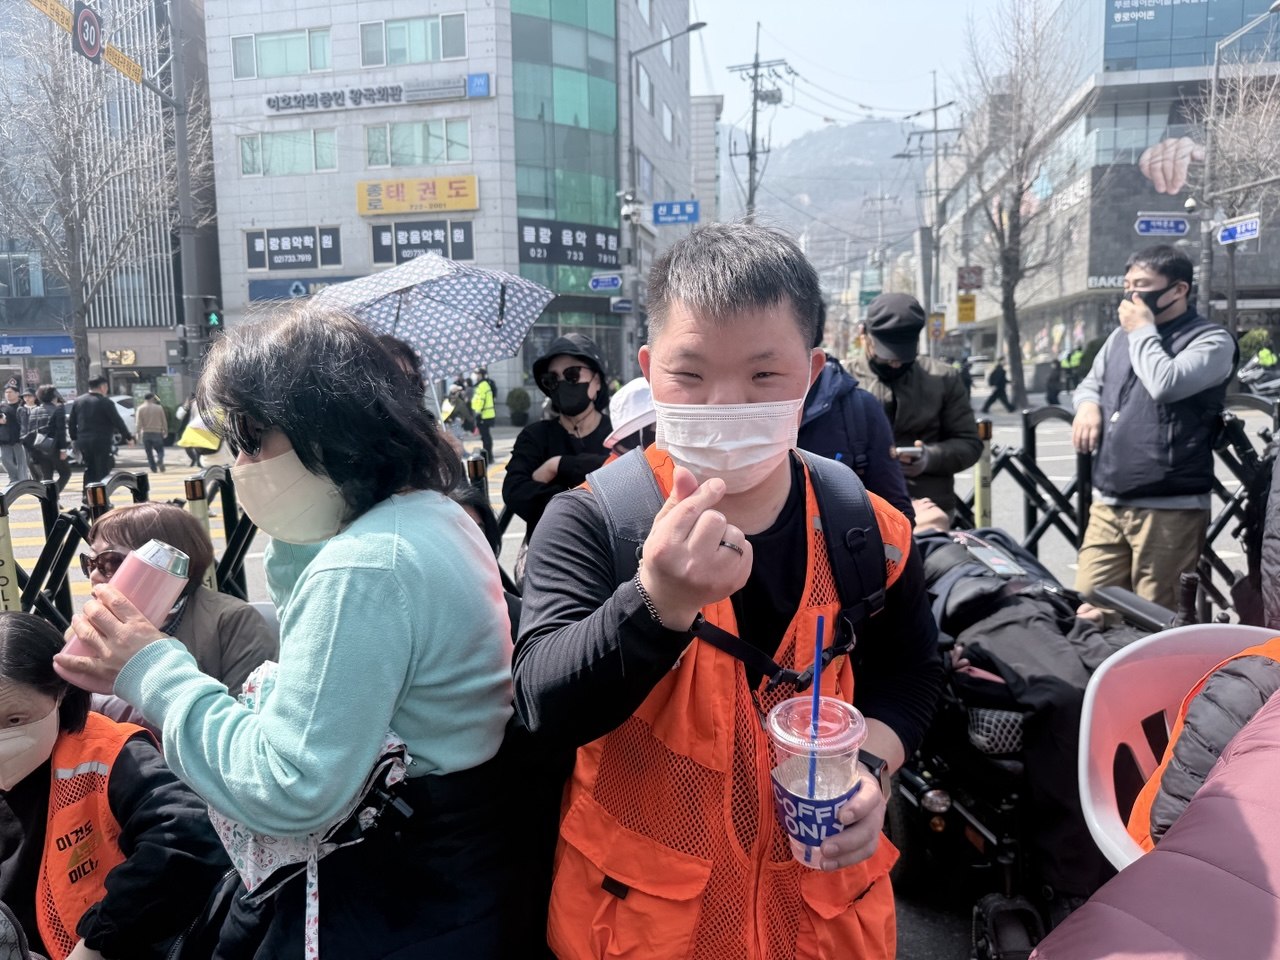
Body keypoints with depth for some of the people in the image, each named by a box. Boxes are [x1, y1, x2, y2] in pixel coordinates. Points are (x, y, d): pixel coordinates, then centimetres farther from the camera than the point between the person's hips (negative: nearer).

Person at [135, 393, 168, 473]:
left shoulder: (140, 409, -2)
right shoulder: (159, 408, 0)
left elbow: (139, 423, -7)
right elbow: (164, 422, 2)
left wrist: (138, 432, 2)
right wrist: (165, 431, 13)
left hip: (146, 433, 0)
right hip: (157, 433, 0)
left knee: (149, 452, 9)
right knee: (160, 450, 6)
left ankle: (153, 468, 6)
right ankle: (159, 461, -25)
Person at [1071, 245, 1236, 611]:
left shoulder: (1212, 340, -5)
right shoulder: (1121, 336, 15)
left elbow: (1166, 384, -24)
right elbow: (1091, 382, 29)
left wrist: (1143, 331, -8)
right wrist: (1088, 404, 4)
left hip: (1168, 509, -6)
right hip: (1108, 503, 6)